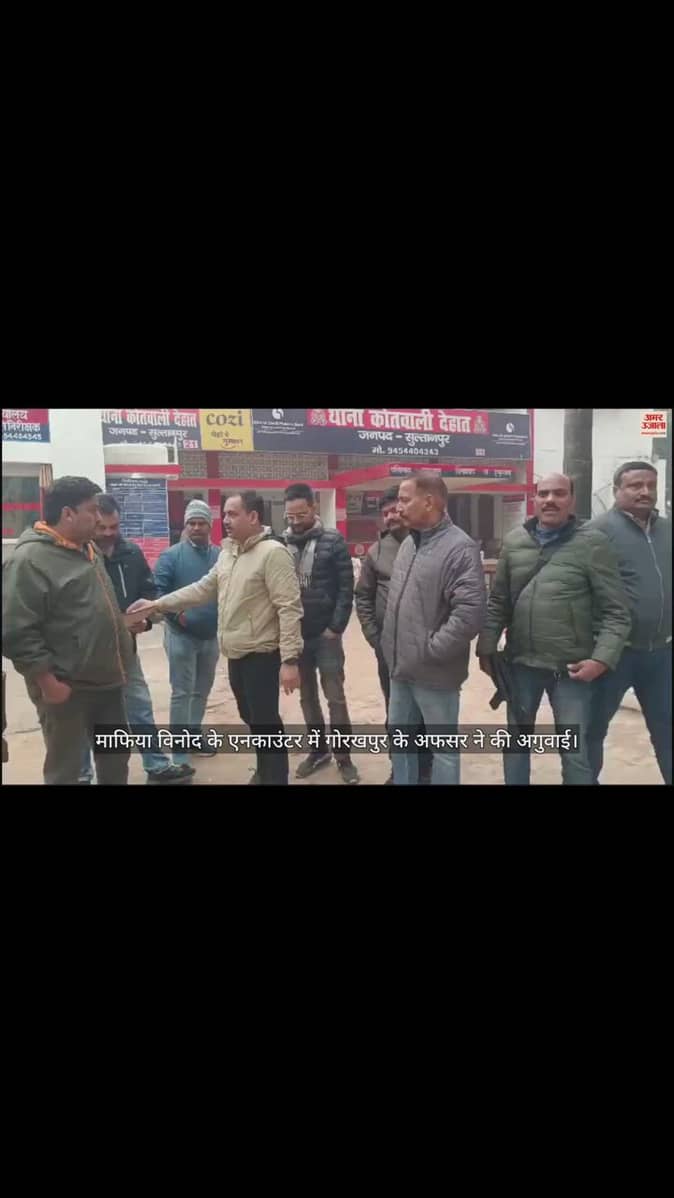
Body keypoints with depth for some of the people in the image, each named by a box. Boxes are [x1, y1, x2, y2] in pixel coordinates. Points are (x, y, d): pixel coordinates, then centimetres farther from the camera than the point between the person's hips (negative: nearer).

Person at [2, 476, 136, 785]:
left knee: (116, 757, 19)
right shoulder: (30, 560, -16)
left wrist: (122, 621, 13)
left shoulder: (87, 549, 11)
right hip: (66, 688, -8)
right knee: (65, 769, 8)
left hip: (106, 680, 8)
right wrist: (48, 682, -21)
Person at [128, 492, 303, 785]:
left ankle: (275, 778, 15)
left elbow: (289, 609, -21)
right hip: (236, 654, 9)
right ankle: (264, 772, 38)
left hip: (261, 655, -9)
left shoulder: (273, 553, -17)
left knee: (266, 722, 0)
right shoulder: (227, 553, 11)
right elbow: (203, 589, 18)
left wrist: (289, 659, -24)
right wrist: (158, 604, 13)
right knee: (251, 717, 20)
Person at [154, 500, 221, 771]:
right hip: (181, 635, -4)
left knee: (202, 691, 17)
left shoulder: (220, 556, 1)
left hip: (212, 635, 4)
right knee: (182, 693, -1)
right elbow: (158, 590, -11)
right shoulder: (171, 555, -8)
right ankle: (179, 750, 7)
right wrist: (175, 613, -21)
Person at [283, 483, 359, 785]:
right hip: (294, 634, 3)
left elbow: (346, 589, -8)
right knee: (307, 696, 15)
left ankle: (344, 758, 19)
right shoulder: (280, 542, 1)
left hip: (325, 634, -3)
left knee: (335, 697, 5)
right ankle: (319, 750, 32)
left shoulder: (333, 541, -6)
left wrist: (336, 627, -12)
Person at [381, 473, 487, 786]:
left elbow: (471, 612, -26)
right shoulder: (408, 543, 10)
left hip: (434, 673, -8)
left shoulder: (459, 547, -17)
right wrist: (390, 647, 12)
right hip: (400, 669, 8)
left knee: (442, 748, 10)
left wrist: (430, 650, -20)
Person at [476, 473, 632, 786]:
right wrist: (486, 649, 4)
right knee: (516, 740, 17)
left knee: (575, 751, 7)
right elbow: (498, 603, 8)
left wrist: (602, 659, -17)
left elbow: (615, 612, -7)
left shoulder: (593, 543, -6)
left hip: (571, 668, -3)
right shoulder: (513, 541, 4)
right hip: (520, 663, 3)